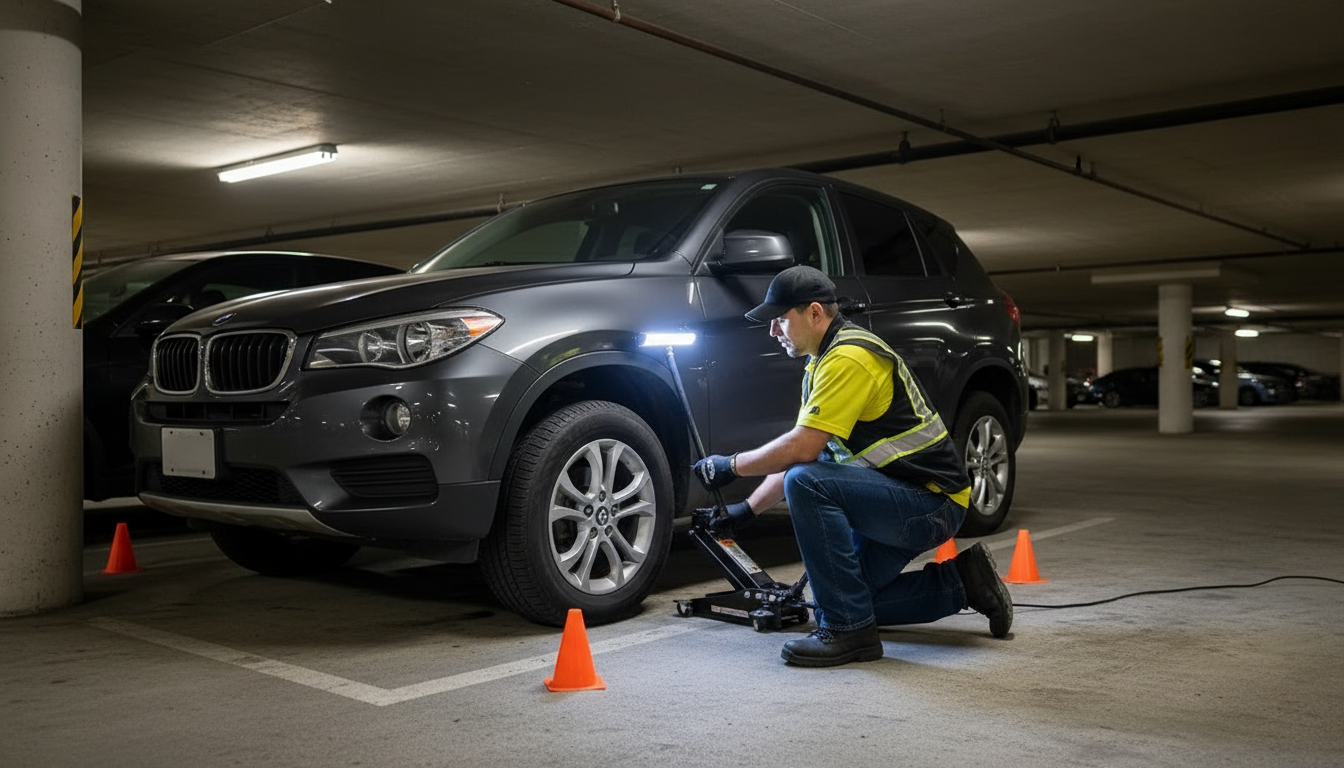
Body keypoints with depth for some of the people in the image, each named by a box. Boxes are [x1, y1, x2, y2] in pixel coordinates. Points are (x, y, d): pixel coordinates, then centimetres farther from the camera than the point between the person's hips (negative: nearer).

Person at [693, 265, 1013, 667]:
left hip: (931, 502, -11)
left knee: (808, 484, -29)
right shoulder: (823, 364, 13)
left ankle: (850, 630, -20)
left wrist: (731, 466, -11)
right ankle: (960, 582, 20)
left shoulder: (849, 358, -20)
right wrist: (748, 509, 13)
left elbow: (801, 448, -25)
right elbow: (801, 453, 17)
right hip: (896, 501, 11)